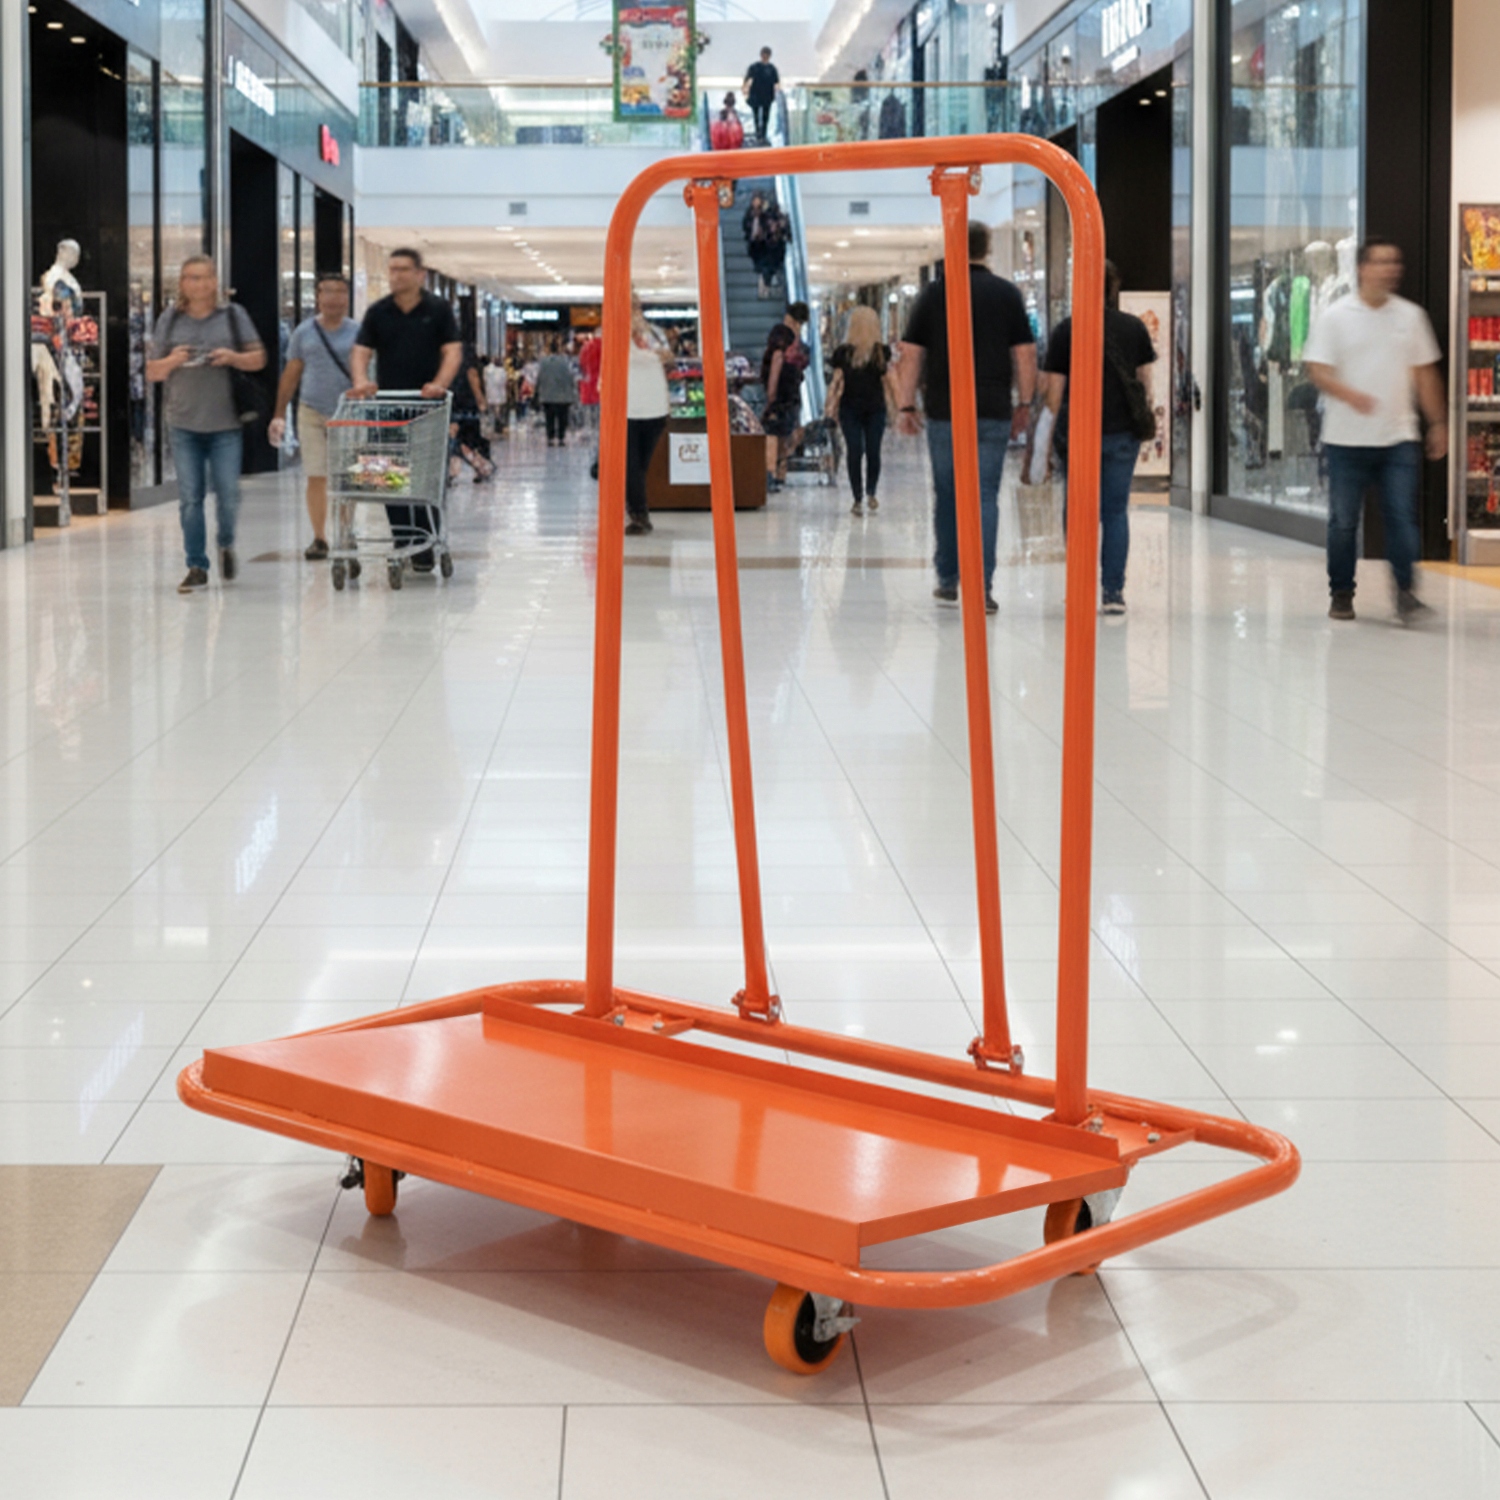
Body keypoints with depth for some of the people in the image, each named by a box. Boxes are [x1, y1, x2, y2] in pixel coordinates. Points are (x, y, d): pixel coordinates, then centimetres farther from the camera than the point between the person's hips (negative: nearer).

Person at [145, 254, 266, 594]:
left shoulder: (233, 316, 5)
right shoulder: (170, 320, 8)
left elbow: (259, 359, 7)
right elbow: (152, 372, 11)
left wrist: (233, 357, -12)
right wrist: (172, 361, -10)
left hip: (226, 424, -1)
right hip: (183, 425, 1)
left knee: (227, 496, -2)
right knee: (189, 498, 0)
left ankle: (226, 544, 28)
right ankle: (197, 567, 7)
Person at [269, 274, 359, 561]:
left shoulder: (356, 332, 2)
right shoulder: (304, 332, 7)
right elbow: (291, 373, 12)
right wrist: (279, 414, 10)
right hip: (312, 411, 1)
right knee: (316, 478, 0)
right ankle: (319, 538, 6)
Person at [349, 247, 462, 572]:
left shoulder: (438, 310, 3)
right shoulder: (377, 312, 9)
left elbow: (453, 351, -3)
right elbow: (362, 351, 5)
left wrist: (440, 384, -21)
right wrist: (361, 380, -16)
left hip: (428, 406, -2)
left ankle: (426, 545, 0)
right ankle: (401, 543, 11)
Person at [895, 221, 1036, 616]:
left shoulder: (935, 293, 2)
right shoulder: (1007, 293, 3)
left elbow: (911, 354, 1)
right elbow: (1025, 354, 2)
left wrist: (906, 405, 5)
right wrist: (1024, 404, 9)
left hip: (944, 411, 0)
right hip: (993, 413, 0)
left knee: (947, 495, 13)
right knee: (985, 497, -1)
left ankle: (948, 580, 20)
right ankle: (982, 587, -8)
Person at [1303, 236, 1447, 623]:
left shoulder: (1410, 316, 8)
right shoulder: (1336, 317, -2)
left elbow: (1424, 373, 13)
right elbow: (1318, 370, -8)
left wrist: (1438, 422, 10)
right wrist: (1350, 395, -26)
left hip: (1398, 438, 2)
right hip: (1347, 440, -2)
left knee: (1402, 516, -6)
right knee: (1343, 521, 5)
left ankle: (1405, 592, -3)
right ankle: (1341, 594, 17)